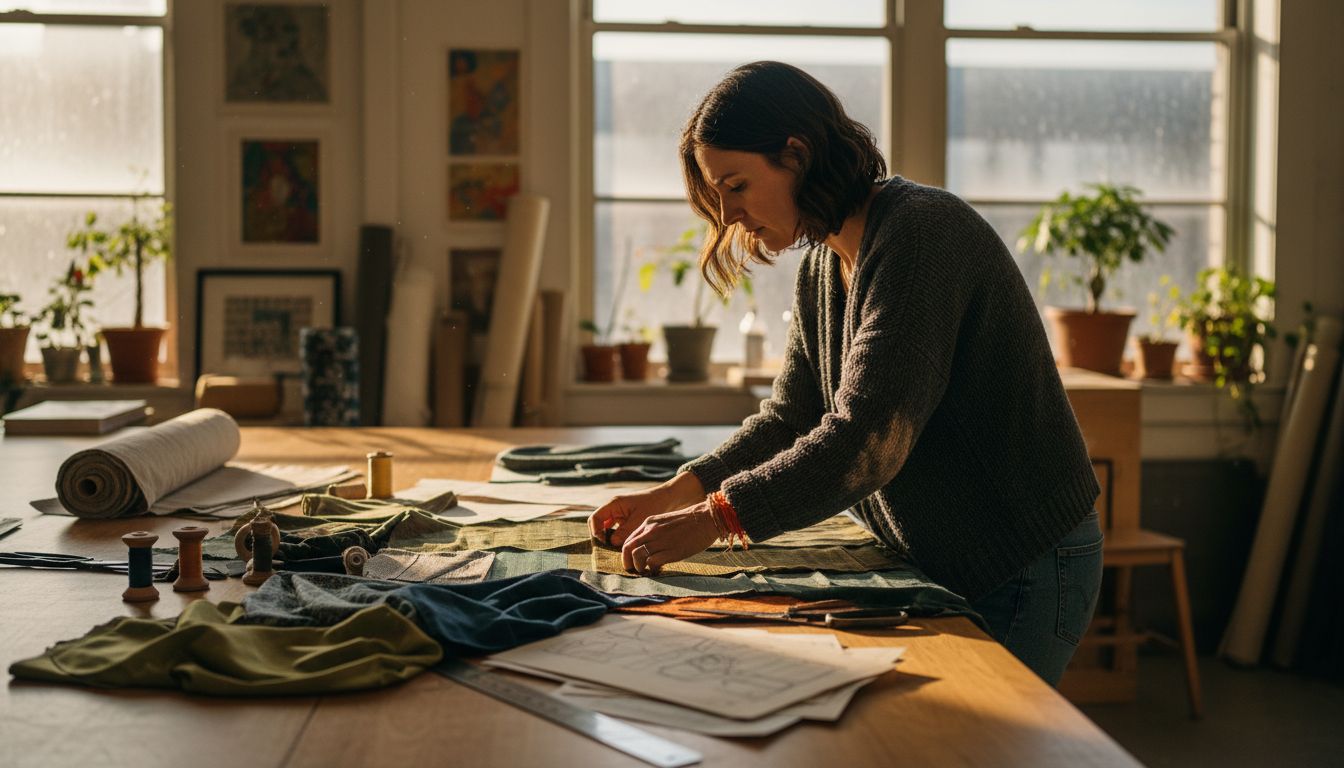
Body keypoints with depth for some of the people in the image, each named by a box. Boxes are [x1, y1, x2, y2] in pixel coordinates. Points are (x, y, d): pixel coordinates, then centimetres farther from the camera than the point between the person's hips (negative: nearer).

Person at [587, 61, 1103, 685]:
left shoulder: (921, 230, -23)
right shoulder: (821, 266, 7)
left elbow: (868, 437, -31)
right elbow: (789, 420, 8)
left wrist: (713, 518, -32)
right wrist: (674, 494, -6)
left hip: (1024, 568, -8)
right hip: (939, 563, 8)